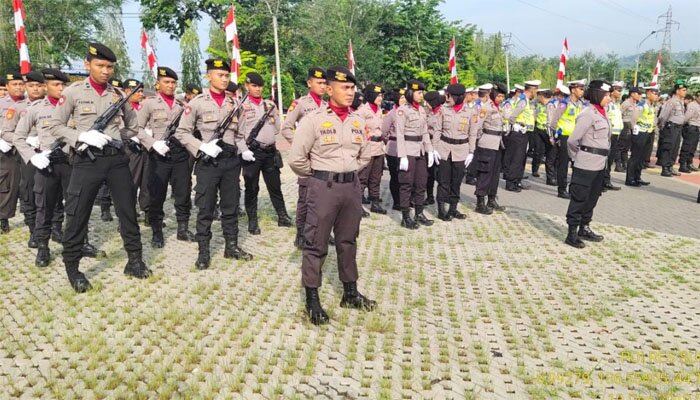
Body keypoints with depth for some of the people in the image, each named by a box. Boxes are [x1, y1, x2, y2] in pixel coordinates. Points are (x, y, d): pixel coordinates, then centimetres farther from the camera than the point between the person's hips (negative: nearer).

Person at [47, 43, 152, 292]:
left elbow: (133, 127, 18)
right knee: (77, 216, 2)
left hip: (117, 159, 3)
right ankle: (72, 268, 16)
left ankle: (135, 261, 21)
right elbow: (55, 126, 0)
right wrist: (82, 136, -15)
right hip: (87, 160, -3)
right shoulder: (73, 92, 0)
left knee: (128, 211, 7)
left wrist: (115, 137, 3)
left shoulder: (119, 94, 8)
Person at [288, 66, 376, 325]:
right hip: (323, 187, -5)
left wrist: (349, 173, 14)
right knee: (315, 245, 2)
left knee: (348, 242, 15)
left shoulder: (357, 121, 7)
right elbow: (297, 159, -9)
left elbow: (365, 155, 21)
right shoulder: (314, 119, -9)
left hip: (352, 186, 5)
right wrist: (319, 176, 3)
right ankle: (312, 300, 13)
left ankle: (350, 293, 29)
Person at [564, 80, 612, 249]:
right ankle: (572, 233, 4)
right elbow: (572, 140, -17)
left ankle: (584, 229, 29)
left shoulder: (601, 113, 12)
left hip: (599, 165, 9)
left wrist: (603, 158, 14)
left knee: (592, 198, 16)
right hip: (586, 165, -9)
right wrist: (576, 157, -2)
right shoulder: (588, 114, -15)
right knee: (579, 198, -3)